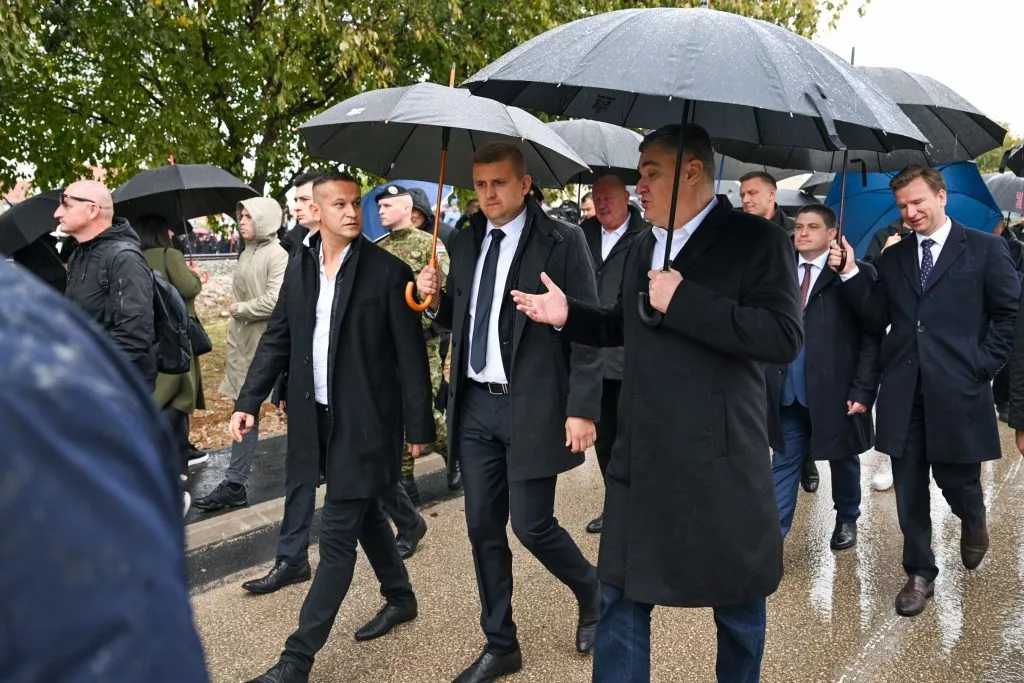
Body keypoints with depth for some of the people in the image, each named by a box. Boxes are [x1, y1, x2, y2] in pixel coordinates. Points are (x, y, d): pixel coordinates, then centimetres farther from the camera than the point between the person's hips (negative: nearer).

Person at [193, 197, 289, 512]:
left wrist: (238, 309, -8)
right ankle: (234, 484, 14)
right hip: (244, 344, 8)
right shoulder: (246, 253, 13)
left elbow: (275, 302, -22)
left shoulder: (277, 255, -12)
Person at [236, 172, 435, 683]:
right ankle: (400, 598, 42)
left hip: (365, 421, -6)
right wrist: (249, 402, -1)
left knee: (337, 536, -3)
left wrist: (419, 426, -8)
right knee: (363, 514, 21)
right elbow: (278, 339, 8)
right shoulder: (300, 266, 5)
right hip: (319, 418, 6)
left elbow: (411, 356, -8)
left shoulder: (387, 271, -11)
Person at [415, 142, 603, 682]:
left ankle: (592, 594, 30)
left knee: (531, 526, -2)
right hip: (475, 405, 6)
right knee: (483, 528, 10)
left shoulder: (561, 241, -8)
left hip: (531, 407, -6)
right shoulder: (465, 243, 9)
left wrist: (582, 409, -15)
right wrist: (436, 299, -3)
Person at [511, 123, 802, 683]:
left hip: (720, 465, -6)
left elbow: (784, 338, -21)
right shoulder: (643, 247, 14)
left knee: (738, 606, 12)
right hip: (639, 463, 6)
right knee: (621, 601, 11)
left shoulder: (755, 240, -9)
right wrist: (569, 315, 8)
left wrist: (683, 300, -23)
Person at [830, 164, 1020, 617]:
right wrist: (850, 273, -4)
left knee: (954, 476, 7)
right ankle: (920, 574, 22)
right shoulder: (892, 258, 11)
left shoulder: (984, 249, 1)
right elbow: (878, 318, 6)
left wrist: (983, 366, -6)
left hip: (957, 391, -3)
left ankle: (973, 523, 43)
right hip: (903, 392, 3)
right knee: (909, 487, 8)